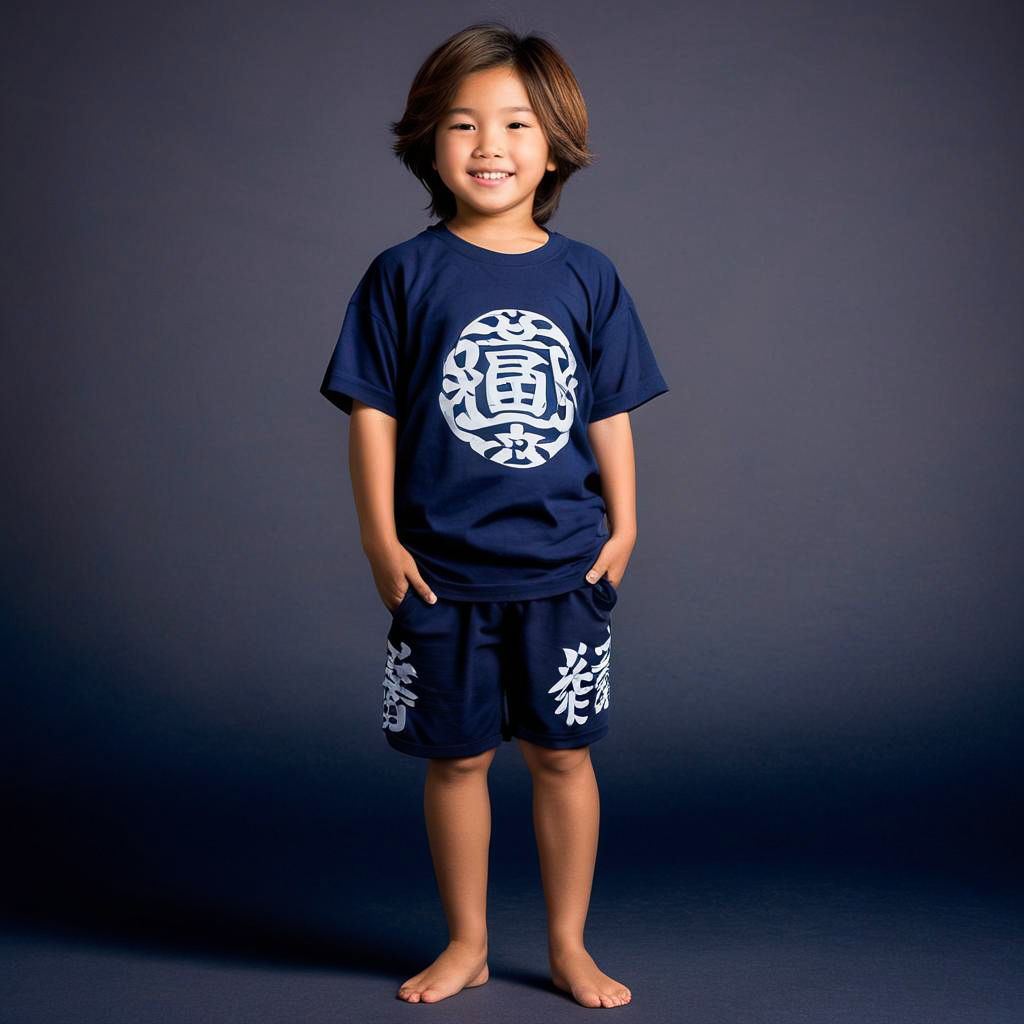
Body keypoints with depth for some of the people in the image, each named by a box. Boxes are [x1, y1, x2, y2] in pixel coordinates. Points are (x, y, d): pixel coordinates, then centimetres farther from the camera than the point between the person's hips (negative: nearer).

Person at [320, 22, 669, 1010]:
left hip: (564, 565, 1)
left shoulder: (586, 277, 3)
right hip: (442, 569, -1)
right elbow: (372, 410, -2)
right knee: (456, 757, 10)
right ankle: (465, 943, 29)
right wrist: (380, 538, -5)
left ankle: (568, 945, 27)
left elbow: (609, 414, 7)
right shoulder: (404, 275, -2)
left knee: (562, 753, 9)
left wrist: (623, 527, 5)